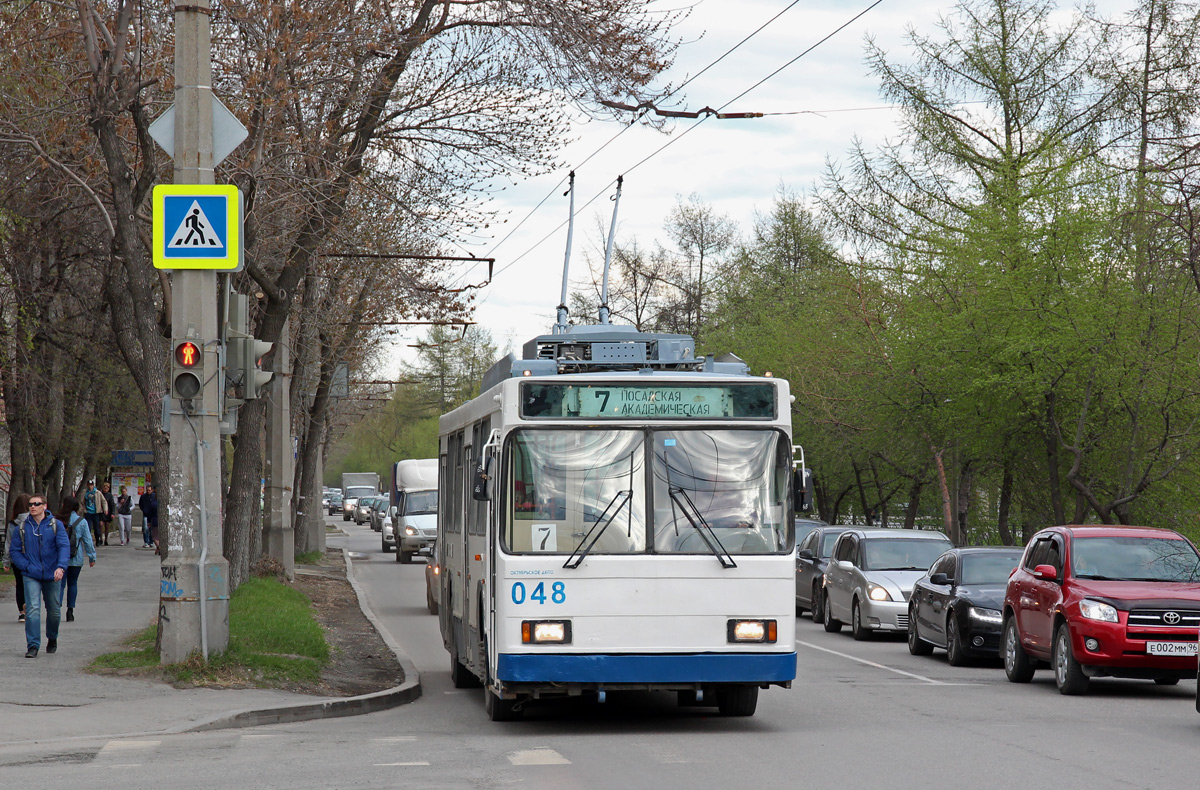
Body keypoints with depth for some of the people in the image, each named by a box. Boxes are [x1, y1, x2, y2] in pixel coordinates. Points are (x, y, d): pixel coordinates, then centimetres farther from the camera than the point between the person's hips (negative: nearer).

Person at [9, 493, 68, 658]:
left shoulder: (56, 525, -2)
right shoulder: (22, 528, 1)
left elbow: (64, 547, -11)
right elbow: (15, 551, 4)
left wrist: (61, 567, -27)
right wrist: (28, 567, -11)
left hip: (52, 576, 1)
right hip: (31, 576, -1)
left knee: (53, 610, 13)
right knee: (32, 609, -15)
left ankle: (52, 639, 38)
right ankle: (32, 646, -14)